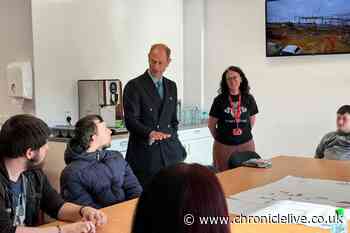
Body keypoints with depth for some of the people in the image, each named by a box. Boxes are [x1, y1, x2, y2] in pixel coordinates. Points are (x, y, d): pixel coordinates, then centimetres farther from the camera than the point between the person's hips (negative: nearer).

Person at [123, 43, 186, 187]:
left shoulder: (171, 86, 15)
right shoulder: (134, 86, -4)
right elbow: (131, 120, -11)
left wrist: (173, 140, 12)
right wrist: (149, 133, -27)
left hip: (169, 154, 5)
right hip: (145, 153, -5)